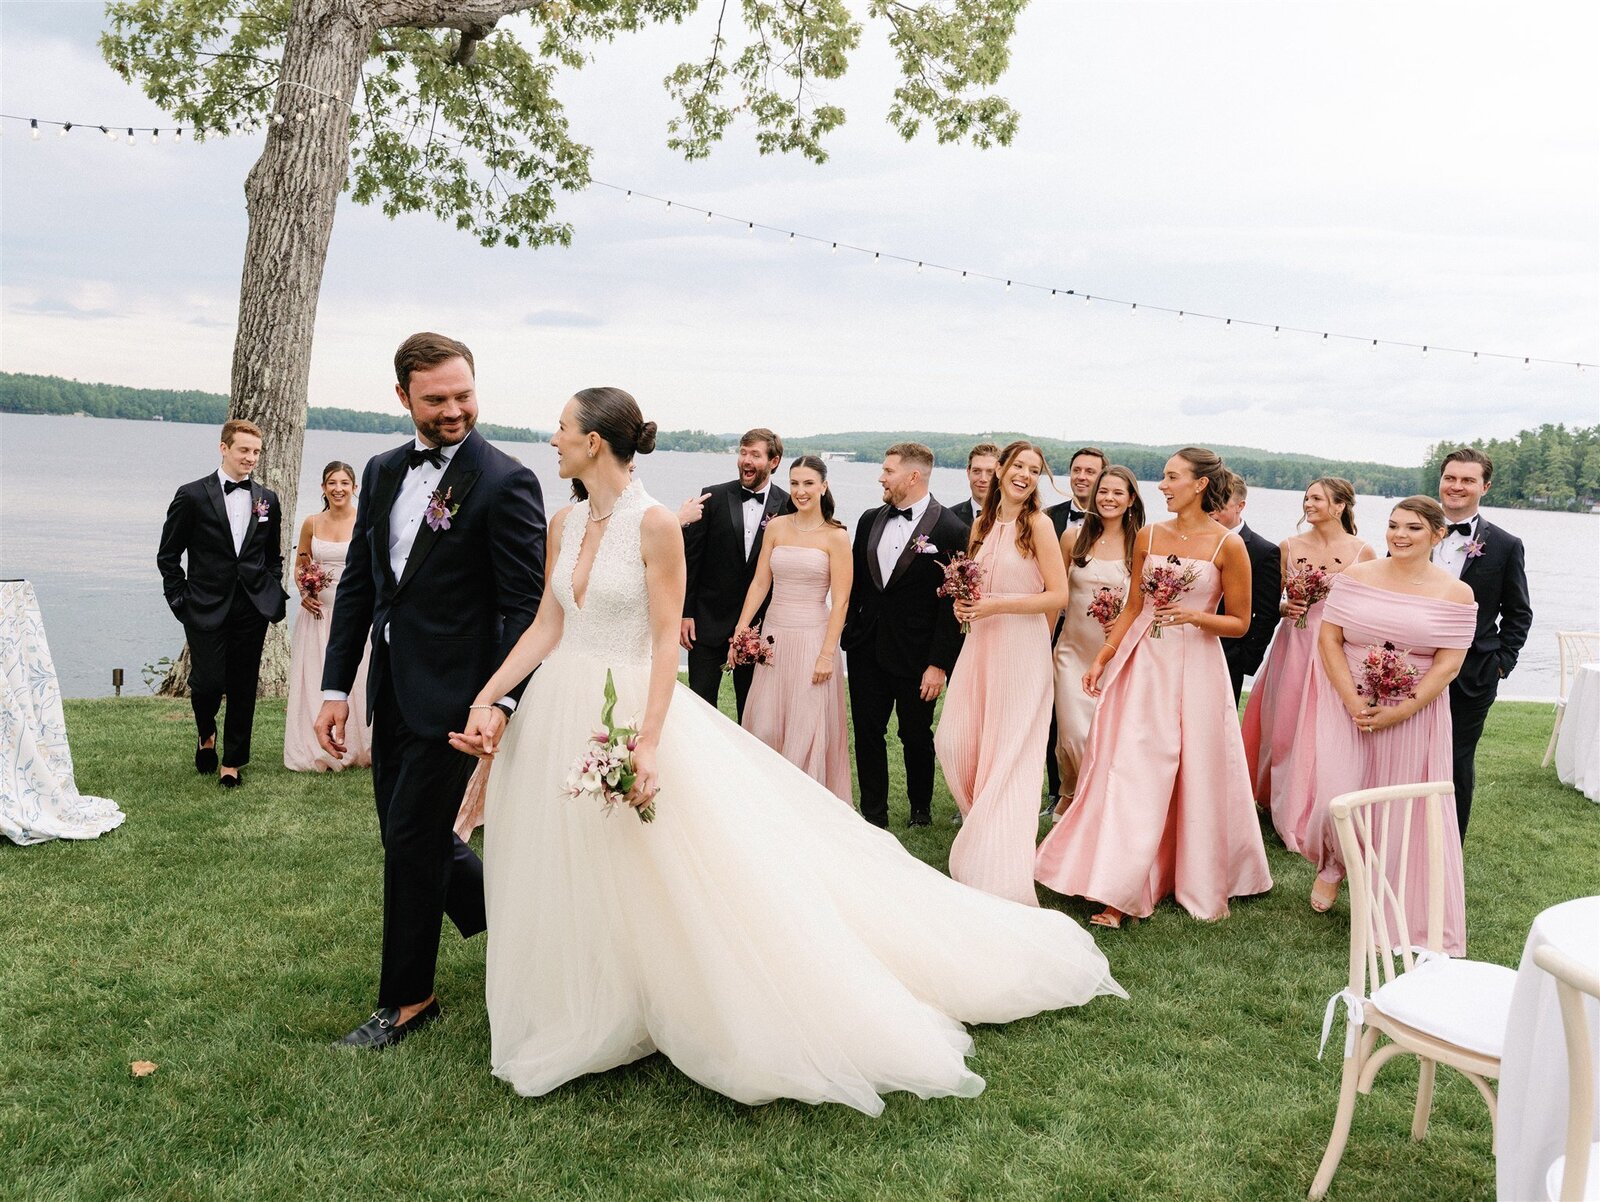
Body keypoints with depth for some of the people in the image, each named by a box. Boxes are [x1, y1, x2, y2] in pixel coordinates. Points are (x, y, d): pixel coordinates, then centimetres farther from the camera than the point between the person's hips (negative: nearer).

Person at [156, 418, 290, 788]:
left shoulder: (268, 500, 8)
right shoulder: (192, 496, -3)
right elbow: (168, 555, 2)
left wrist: (273, 598, 7)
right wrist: (180, 601, -3)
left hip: (252, 611, 3)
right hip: (207, 610, -3)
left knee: (243, 689, 6)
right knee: (208, 683, -6)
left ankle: (232, 761, 20)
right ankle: (206, 734, 27)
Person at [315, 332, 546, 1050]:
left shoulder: (505, 483, -13)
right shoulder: (384, 472, 9)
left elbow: (526, 606, -15)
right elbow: (357, 585, 11)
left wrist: (502, 702, -24)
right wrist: (336, 688, 8)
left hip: (450, 694, -7)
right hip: (391, 689, 7)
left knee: (413, 841, 1)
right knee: (409, 836, 16)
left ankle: (407, 1002, 19)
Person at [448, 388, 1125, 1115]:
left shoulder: (653, 524, -13)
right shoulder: (564, 525, 6)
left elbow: (667, 639, -15)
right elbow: (546, 627, 9)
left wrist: (647, 743, -22)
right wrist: (486, 698, 1)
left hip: (633, 705, -7)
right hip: (560, 716, 7)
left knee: (685, 876, -2)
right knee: (570, 882, 16)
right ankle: (586, 1016, 36)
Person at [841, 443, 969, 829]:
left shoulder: (950, 530, -11)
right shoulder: (870, 520, 6)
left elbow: (953, 604, -12)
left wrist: (939, 664, -14)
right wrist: (848, 634, 7)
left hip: (916, 658, -5)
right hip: (866, 651, 5)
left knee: (916, 736, 10)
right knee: (867, 733, 8)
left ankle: (921, 811, 31)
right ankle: (873, 815, 21)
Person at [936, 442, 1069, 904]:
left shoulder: (1038, 524, -9)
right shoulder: (982, 524, 10)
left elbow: (1058, 595, -13)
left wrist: (998, 605, -17)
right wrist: (963, 603, 1)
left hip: (1021, 647, -6)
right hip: (980, 641, 6)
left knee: (1008, 754, -1)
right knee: (954, 742, 4)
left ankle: (1002, 871, 8)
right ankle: (982, 825, 29)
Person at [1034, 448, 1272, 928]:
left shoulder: (1228, 545, -5)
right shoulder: (1149, 536, 6)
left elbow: (1239, 622, -1)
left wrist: (1194, 615, -18)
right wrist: (1102, 658, 5)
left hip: (1196, 667, -3)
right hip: (1144, 663, 3)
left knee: (1196, 776, 4)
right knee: (1132, 773, 2)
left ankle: (1203, 882, 20)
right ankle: (1120, 892, 9)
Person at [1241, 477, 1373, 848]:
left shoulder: (1362, 551, -2)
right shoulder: (1289, 546, 4)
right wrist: (1285, 607, -8)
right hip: (1294, 647, 2)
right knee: (1287, 730, 6)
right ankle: (1291, 816, 22)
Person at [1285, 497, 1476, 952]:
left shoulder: (1456, 593, -2)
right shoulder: (1356, 576, 0)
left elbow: (1448, 663, -5)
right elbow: (1328, 639, -3)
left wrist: (1402, 710, -16)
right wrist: (1353, 703, -14)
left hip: (1413, 715, 0)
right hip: (1348, 704, 0)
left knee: (1400, 813, 5)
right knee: (1336, 797, -9)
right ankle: (1332, 866, 26)